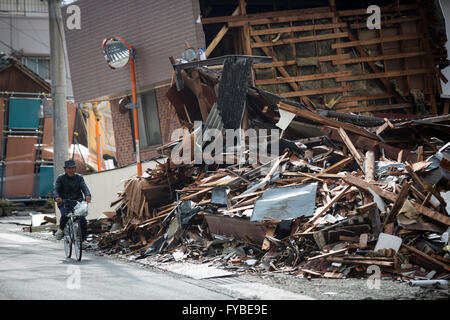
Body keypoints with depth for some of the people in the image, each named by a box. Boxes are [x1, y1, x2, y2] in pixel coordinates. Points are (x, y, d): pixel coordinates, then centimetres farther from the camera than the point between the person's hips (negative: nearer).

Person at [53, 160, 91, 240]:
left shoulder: (79, 177, 1)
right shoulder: (60, 178, -4)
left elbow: (84, 187, -12)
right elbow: (55, 190, -13)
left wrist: (88, 195, -35)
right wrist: (57, 197, -37)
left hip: (77, 202, 2)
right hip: (64, 202, -2)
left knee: (83, 220, -15)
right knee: (65, 216, -31)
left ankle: (83, 239, 2)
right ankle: (61, 229, 1)